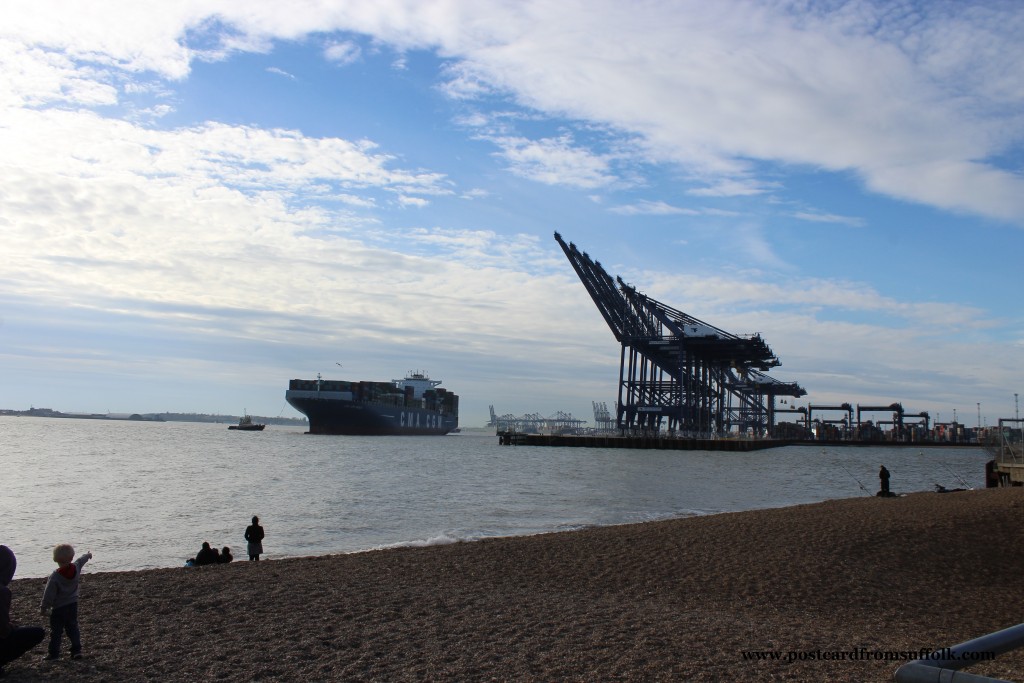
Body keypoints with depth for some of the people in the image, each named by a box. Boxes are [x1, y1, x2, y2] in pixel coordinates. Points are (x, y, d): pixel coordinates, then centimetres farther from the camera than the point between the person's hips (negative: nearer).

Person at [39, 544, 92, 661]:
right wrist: (88, 555, 40)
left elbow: (49, 594, -16)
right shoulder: (76, 568, -6)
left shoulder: (54, 577, -21)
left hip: (59, 608, -5)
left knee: (56, 631, 3)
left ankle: (53, 652, 6)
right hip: (73, 605, 5)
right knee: (73, 628, 13)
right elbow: (80, 560, 18)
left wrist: (43, 607, -3)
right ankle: (77, 650, 11)